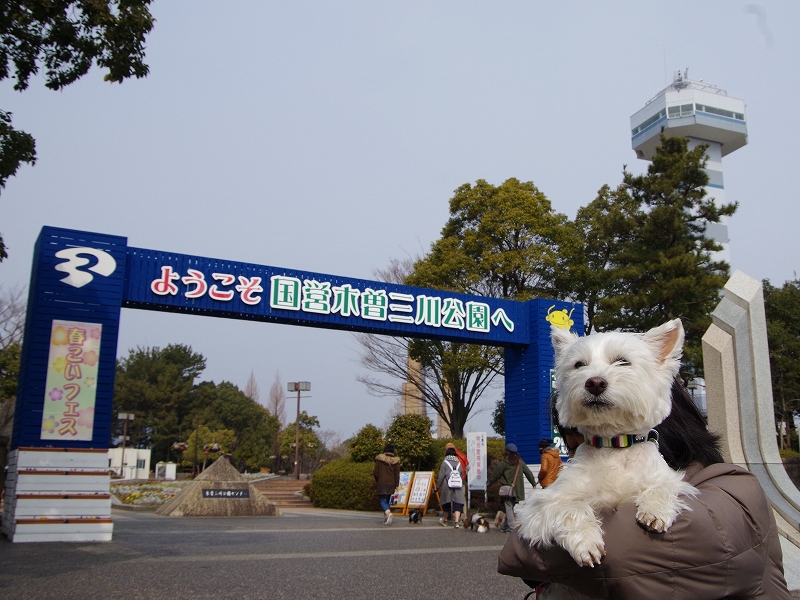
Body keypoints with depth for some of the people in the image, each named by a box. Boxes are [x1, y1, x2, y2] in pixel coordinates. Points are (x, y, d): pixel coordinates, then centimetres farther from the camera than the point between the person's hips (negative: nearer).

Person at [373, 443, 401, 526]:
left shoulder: (380, 459, -5)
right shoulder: (396, 461, 2)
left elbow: (375, 472, -2)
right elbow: (397, 474, 1)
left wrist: (376, 482, 14)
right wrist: (396, 485, 6)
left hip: (381, 483, -4)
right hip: (391, 484, 4)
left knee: (382, 500, -4)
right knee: (387, 500, 15)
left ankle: (388, 512, -31)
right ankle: (386, 519, 14)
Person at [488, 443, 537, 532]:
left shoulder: (504, 463, -8)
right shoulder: (520, 462, 9)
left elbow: (496, 473, -2)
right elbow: (528, 473, 14)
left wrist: (489, 482, 10)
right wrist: (533, 483, 24)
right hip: (517, 489, 6)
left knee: (508, 507, -3)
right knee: (511, 506, 13)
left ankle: (512, 526, -10)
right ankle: (507, 525, 18)